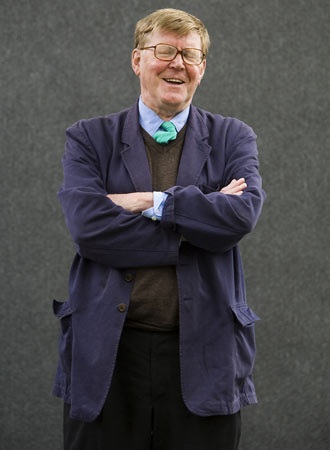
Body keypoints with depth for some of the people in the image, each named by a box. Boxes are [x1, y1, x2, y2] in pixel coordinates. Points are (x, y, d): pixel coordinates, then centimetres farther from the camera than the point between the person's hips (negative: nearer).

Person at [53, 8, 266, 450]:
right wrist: (194, 231, -11)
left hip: (203, 357, 1)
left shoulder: (233, 138, 10)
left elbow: (241, 215, -9)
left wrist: (147, 201, -10)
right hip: (106, 354, 0)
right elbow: (88, 228, -10)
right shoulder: (89, 138, 7)